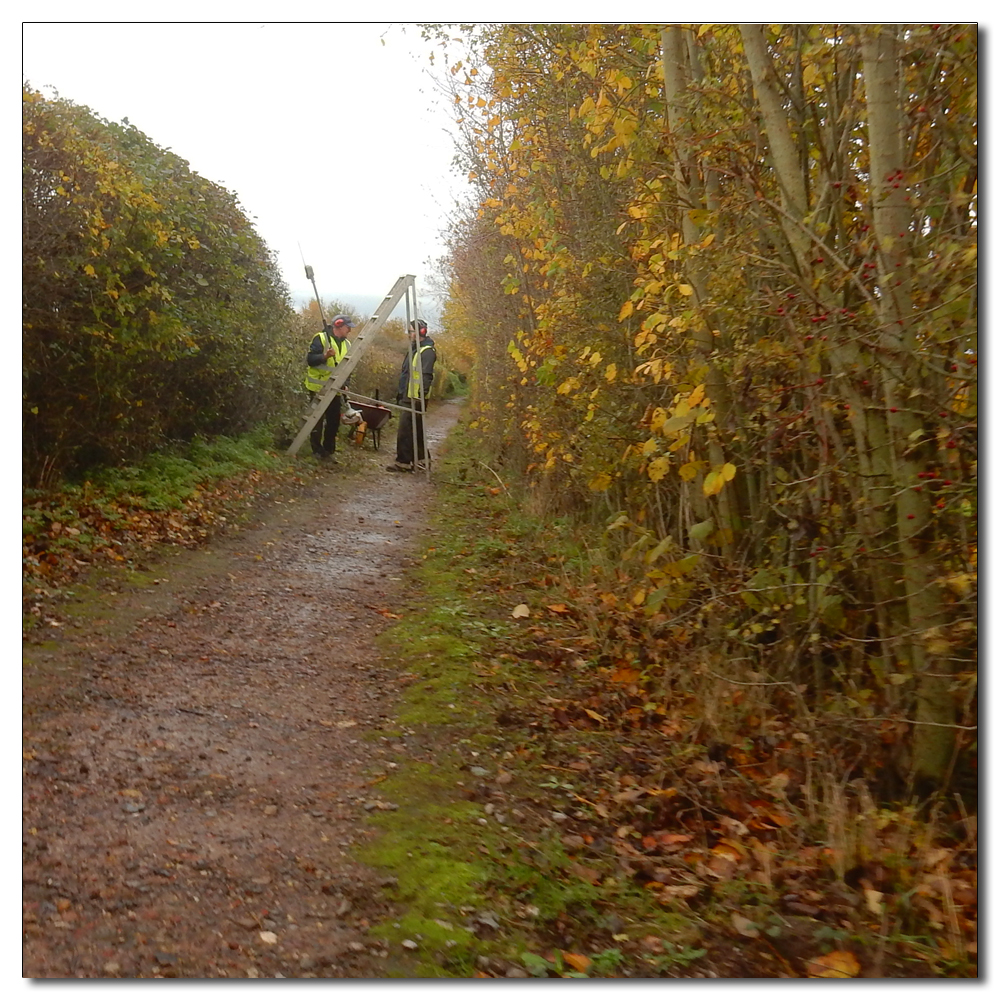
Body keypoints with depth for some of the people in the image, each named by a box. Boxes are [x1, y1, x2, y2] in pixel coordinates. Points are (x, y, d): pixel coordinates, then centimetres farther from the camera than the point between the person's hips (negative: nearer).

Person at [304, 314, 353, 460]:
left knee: (334, 421, 8)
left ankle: (329, 450, 17)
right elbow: (310, 360, -15)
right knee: (317, 420, -3)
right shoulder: (321, 338, -9)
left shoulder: (347, 344, 12)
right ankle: (317, 450, 5)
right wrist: (325, 356, -31)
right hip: (318, 388, -7)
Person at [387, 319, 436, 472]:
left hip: (415, 399, -10)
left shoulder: (427, 351, -13)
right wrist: (400, 393, 23)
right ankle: (421, 459, 22)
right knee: (416, 431, 15)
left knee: (405, 431, -10)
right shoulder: (414, 350, 19)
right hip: (408, 397, 10)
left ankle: (403, 462, -6)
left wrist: (421, 395, -27)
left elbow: (426, 376, -21)